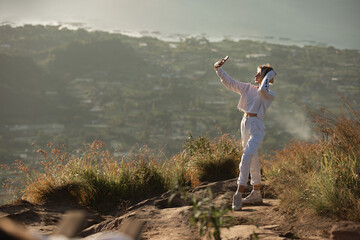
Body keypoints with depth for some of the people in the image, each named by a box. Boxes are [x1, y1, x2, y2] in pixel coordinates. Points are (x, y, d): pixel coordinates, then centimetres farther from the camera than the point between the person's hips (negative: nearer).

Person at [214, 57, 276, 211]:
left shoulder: (270, 95, -5)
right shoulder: (248, 88, 14)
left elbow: (262, 90, -27)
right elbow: (229, 83, 15)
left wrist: (269, 75, -12)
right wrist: (218, 69, 5)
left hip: (256, 127, -7)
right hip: (245, 125, 7)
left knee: (247, 158, -18)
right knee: (253, 161, 13)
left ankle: (238, 195, -20)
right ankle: (256, 194, 21)